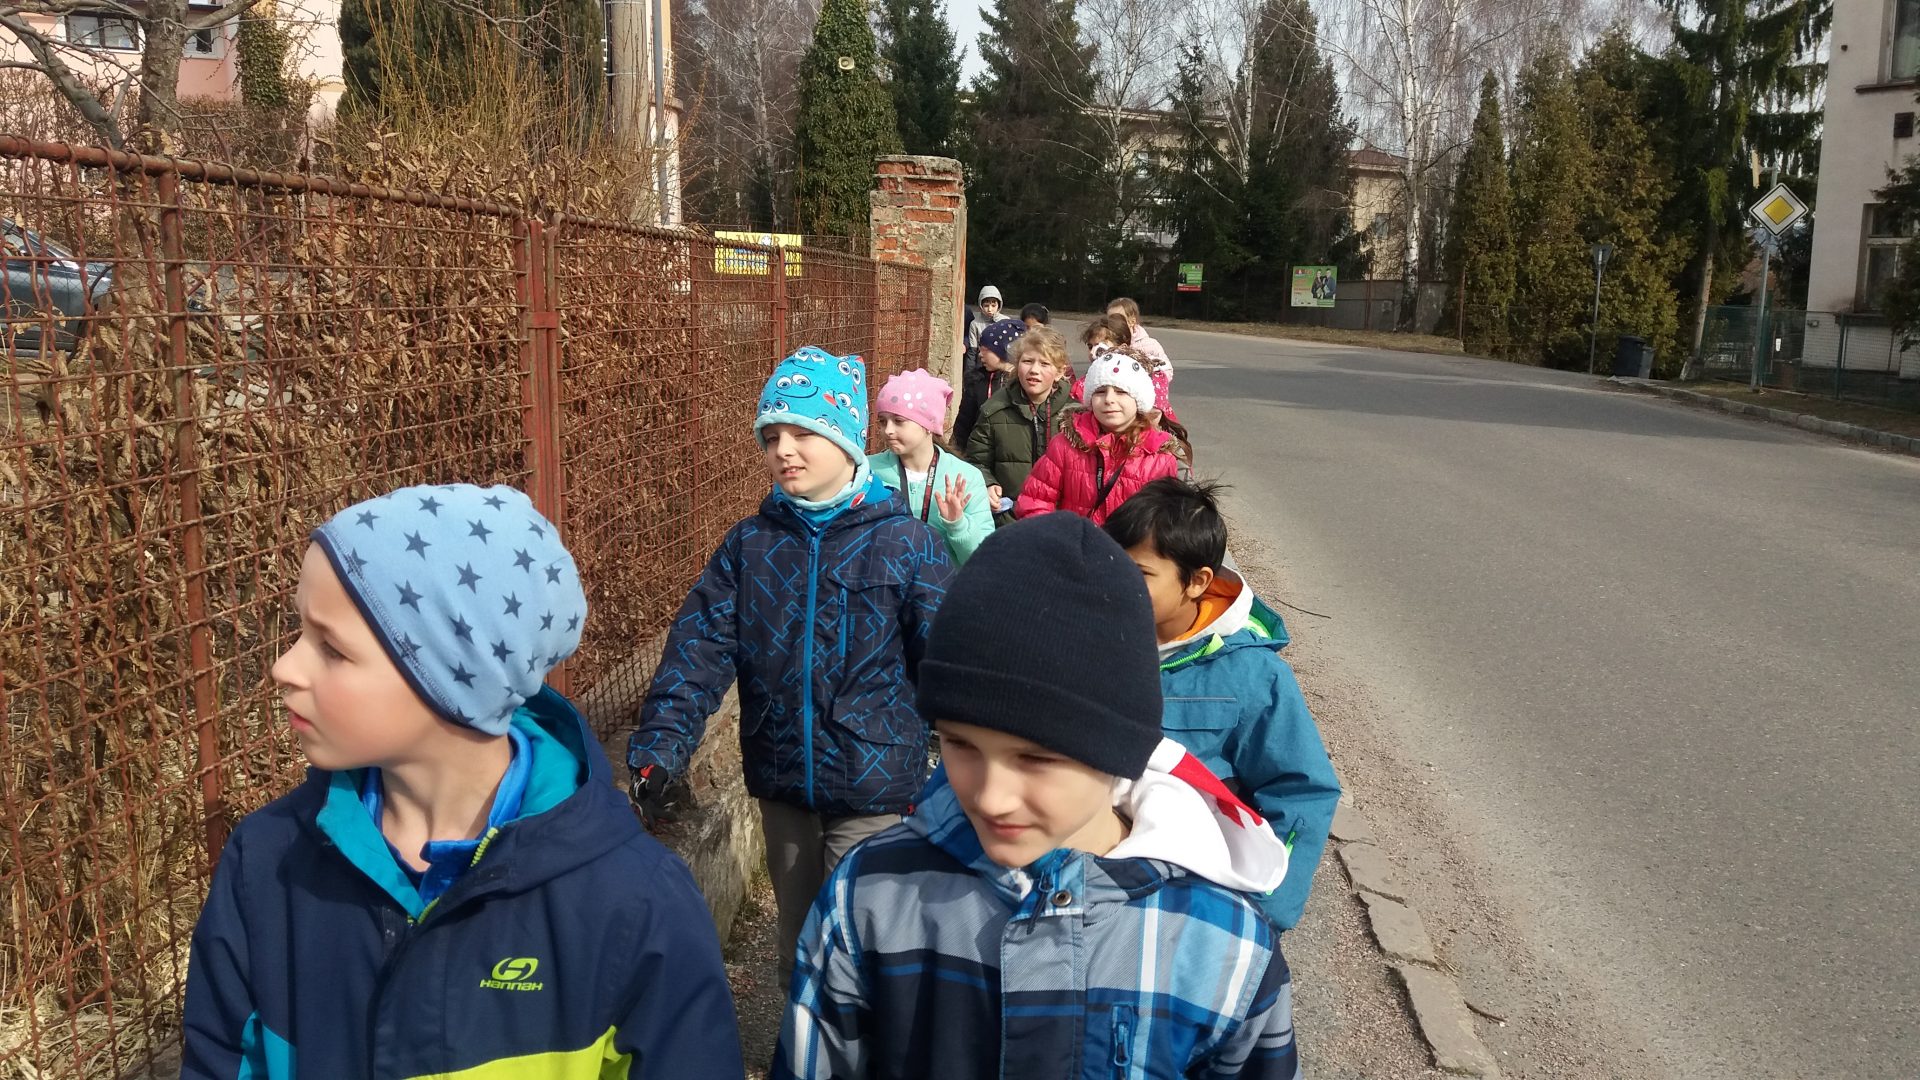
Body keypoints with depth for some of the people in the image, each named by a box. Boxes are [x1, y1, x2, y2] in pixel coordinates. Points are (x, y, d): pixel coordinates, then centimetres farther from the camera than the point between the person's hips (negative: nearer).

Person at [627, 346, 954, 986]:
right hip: (781, 788, 4)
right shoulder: (748, 545, 1)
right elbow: (698, 651, -6)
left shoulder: (906, 543, -9)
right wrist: (659, 747, -18)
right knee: (797, 949, 20)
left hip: (874, 794, -4)